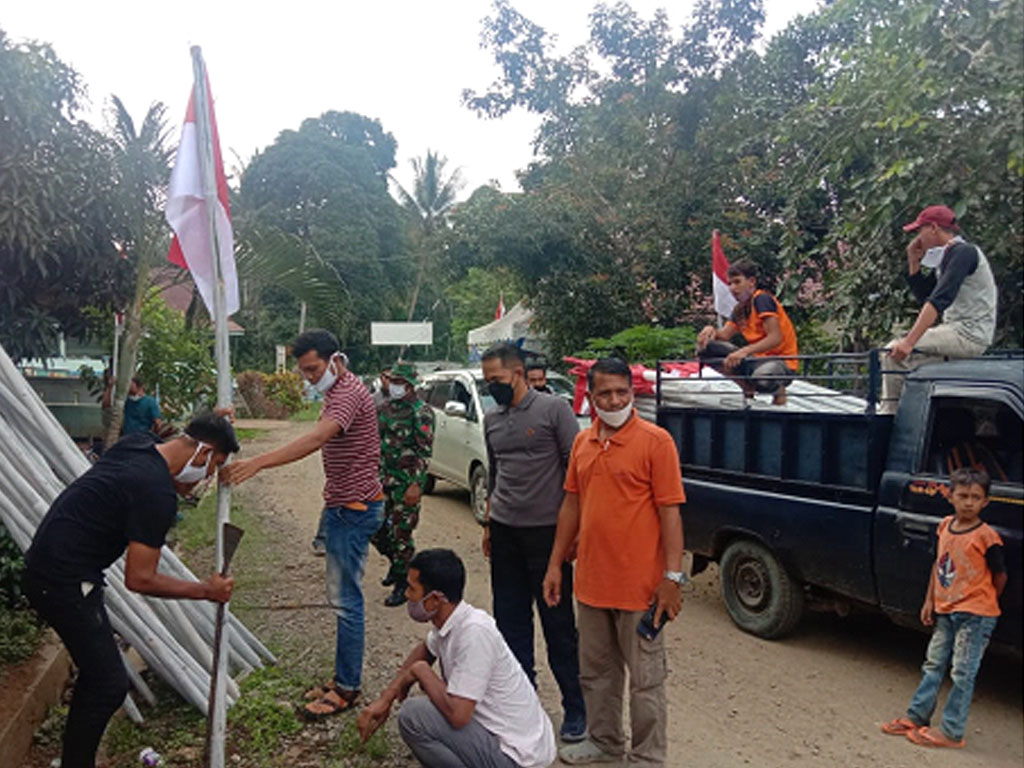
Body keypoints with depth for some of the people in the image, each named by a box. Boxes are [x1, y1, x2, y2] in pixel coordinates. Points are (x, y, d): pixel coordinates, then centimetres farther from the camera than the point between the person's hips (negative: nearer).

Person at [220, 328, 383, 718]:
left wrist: (258, 462, -46)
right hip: (342, 506, 11)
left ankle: (347, 688, 7)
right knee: (341, 595, 15)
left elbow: (315, 439, -36)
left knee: (345, 598, -4)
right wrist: (331, 507, 18)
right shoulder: (335, 392, 15)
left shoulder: (348, 393, -19)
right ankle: (344, 678, 25)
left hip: (354, 508, -11)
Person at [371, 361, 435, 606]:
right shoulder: (384, 408, 10)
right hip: (383, 478, 7)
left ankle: (404, 583, 12)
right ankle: (397, 562, 37)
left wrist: (416, 484, -21)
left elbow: (425, 451, -16)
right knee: (375, 527, 12)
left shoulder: (421, 412, -12)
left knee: (401, 532, -2)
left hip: (406, 482, -7)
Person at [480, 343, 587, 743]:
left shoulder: (554, 409, -8)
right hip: (505, 532, 6)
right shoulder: (492, 419, 10)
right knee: (510, 620, 12)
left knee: (559, 624, 3)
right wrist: (489, 523, 19)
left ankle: (576, 708, 17)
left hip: (546, 531, -6)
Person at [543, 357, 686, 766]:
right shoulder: (582, 442, 7)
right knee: (596, 671, 21)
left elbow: (670, 511, -13)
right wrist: (555, 564, 13)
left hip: (639, 585, -6)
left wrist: (673, 577, -17)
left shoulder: (655, 441, -11)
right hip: (591, 580, 6)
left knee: (645, 680, 7)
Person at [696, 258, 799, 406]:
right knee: (705, 348, -7)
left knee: (762, 379, -44)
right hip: (756, 359, 7)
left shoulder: (762, 299, -14)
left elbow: (776, 338, -24)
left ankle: (778, 391, -4)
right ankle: (747, 388, -1)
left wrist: (744, 351, -36)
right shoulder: (740, 308, 11)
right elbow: (725, 334, 5)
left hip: (782, 362, -7)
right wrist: (712, 330, -19)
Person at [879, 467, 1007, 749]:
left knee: (963, 673, 1)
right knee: (933, 665, 15)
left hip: (974, 615, -6)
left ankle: (952, 731, 10)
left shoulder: (986, 537, -16)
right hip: (945, 612, 7)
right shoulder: (945, 526, 3)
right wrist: (930, 601, 12)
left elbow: (1000, 576, -6)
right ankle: (916, 717, 25)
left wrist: (979, 605, 4)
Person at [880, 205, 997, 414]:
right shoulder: (946, 257, 18)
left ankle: (889, 413, -13)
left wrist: (909, 341, -31)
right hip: (957, 330, 10)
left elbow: (939, 300, -24)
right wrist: (914, 261, 13)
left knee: (895, 352, -19)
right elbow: (924, 296, 24)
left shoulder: (963, 252, -13)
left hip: (970, 334, -10)